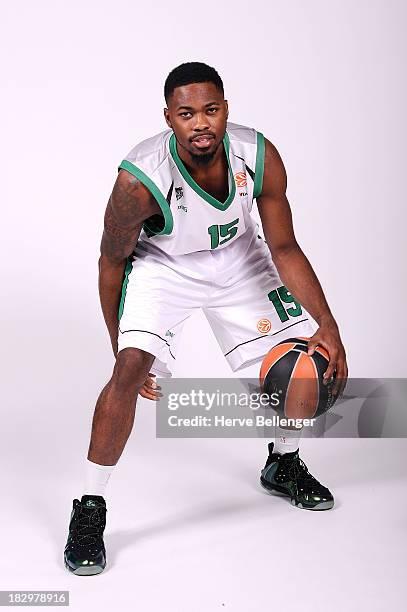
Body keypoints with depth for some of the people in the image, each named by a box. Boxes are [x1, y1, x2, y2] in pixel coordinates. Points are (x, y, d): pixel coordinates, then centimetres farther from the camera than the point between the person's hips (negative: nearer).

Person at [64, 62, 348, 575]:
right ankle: (89, 509, -8)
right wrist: (118, 345, -12)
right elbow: (112, 261, -16)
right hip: (160, 265, -4)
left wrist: (327, 326, -20)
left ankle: (283, 464, 31)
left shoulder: (260, 157, -25)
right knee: (131, 369, -25)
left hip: (237, 259, 4)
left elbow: (285, 248, -13)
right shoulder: (139, 180, -33)